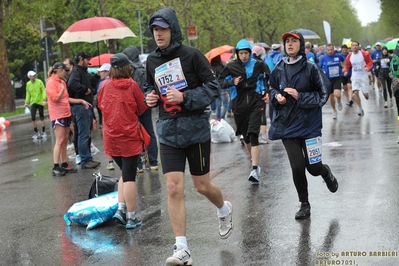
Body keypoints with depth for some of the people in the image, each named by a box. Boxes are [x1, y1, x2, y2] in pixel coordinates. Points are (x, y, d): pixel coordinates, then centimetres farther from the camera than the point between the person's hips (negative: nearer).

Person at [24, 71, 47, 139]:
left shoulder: (39, 82, -8)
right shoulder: (28, 84, 3)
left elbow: (44, 91, -9)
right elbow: (28, 94, 11)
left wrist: (44, 100, -19)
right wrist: (27, 102, 5)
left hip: (40, 102, -2)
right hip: (33, 102, 2)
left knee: (42, 117, 5)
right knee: (33, 117, -6)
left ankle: (43, 132, 16)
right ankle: (36, 132, 7)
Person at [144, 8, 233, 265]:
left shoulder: (192, 55, -9)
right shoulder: (152, 60, 6)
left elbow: (213, 87, -10)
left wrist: (185, 97, -22)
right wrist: (150, 97, -1)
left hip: (196, 128, -3)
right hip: (168, 131, 4)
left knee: (202, 185, 9)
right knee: (174, 188, -6)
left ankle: (224, 209, 44)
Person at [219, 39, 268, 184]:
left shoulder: (258, 65, 1)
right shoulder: (231, 67, 0)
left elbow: (267, 78, 17)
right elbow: (220, 81, 5)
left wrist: (265, 91, 2)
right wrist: (232, 82, -13)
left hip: (256, 102, -2)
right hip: (239, 104, 2)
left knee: (253, 135, -15)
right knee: (245, 135, 14)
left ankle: (255, 169, -21)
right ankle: (253, 159, 40)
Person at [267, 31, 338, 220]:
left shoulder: (311, 68, -9)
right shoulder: (279, 69, 3)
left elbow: (323, 94, -8)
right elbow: (272, 90, 17)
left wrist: (300, 97, -17)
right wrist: (277, 97, -5)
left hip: (309, 124, -3)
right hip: (287, 125, 3)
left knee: (313, 167, 2)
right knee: (297, 167, 1)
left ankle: (326, 172, 40)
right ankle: (304, 204, 19)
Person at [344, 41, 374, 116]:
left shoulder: (364, 54, -12)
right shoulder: (349, 56, -2)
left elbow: (370, 62, -4)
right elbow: (347, 65, 11)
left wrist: (368, 67, -24)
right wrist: (346, 71, -7)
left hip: (363, 76, -2)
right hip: (355, 76, 2)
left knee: (365, 93, 0)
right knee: (355, 92, -13)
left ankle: (366, 95, 43)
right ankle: (360, 109, -1)